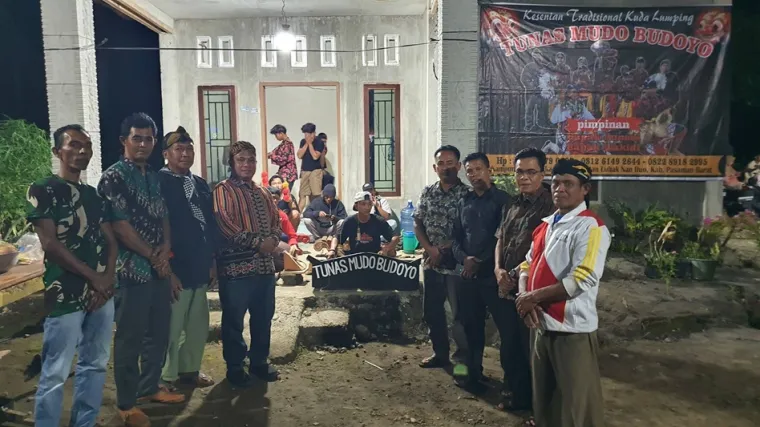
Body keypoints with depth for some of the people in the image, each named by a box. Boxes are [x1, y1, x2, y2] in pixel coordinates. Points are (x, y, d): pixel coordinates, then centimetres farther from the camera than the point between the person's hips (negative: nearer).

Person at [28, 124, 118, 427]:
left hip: (102, 292, 6)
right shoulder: (43, 191, -3)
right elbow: (50, 245, -11)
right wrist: (93, 278, -11)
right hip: (66, 296, -6)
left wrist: (108, 278, -5)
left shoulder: (93, 195, 15)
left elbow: (111, 240, 12)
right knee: (55, 374, -1)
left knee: (95, 364, 13)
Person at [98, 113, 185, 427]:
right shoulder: (114, 177, -11)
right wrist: (153, 256, -9)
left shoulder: (154, 177, 13)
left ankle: (150, 387, 34)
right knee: (130, 338, 4)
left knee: (159, 333, 16)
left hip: (160, 268, 7)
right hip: (133, 270, -7)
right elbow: (120, 227, -16)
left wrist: (166, 247, -5)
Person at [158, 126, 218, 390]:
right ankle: (166, 377, 18)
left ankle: (190, 369, 31)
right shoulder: (158, 182, -10)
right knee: (171, 326, 2)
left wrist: (212, 261, 13)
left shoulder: (200, 184, 13)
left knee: (198, 324, 16)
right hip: (174, 268, -7)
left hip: (199, 267, 7)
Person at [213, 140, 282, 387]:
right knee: (234, 320, 4)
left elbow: (276, 221, 16)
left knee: (263, 317, 14)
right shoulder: (223, 190, -6)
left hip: (265, 265, 7)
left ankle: (259, 362, 29)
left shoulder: (263, 193, 17)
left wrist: (273, 240, -7)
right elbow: (224, 225, -17)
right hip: (236, 266, -7)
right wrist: (257, 243, -17)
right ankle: (234, 368, 17)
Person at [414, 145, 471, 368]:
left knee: (460, 312, 3)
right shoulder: (427, 192, 7)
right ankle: (440, 354, 30)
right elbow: (417, 224, 6)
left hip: (456, 262, -5)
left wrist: (443, 251, -14)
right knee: (431, 311, 14)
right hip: (431, 262, 5)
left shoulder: (466, 194, -8)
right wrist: (430, 249, -8)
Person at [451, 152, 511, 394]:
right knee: (472, 326, 14)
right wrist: (464, 259, -7)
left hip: (492, 274, -5)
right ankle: (474, 372, 28)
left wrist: (481, 262, -13)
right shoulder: (464, 202, 14)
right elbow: (456, 237, 12)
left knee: (506, 327, -1)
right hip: (468, 274, 5)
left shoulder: (502, 200, -3)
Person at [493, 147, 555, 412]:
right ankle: (518, 395, 35)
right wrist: (498, 270, -1)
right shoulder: (512, 206, 13)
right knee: (510, 348, 18)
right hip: (508, 289, 8)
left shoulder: (550, 205, -12)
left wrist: (515, 273, -15)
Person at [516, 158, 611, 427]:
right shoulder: (547, 225, 13)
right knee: (543, 398, 21)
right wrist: (524, 298, -7)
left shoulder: (591, 227, -11)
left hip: (572, 330, -7)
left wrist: (534, 297, -15)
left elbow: (582, 281, -22)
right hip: (541, 325, 7)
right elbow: (527, 265, 13)